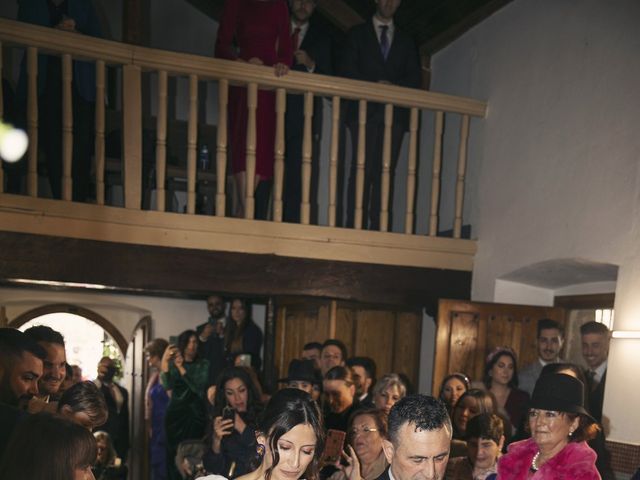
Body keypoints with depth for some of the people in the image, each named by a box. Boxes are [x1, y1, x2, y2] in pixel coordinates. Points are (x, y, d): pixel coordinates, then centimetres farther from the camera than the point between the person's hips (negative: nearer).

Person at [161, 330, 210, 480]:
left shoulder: (203, 364, 3)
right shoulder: (173, 363, 6)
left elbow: (199, 387, -13)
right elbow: (167, 386, -13)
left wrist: (181, 368, -19)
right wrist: (164, 361, -25)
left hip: (196, 415, -1)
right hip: (175, 414, 1)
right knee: (174, 453, 0)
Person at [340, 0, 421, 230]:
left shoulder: (406, 41, 22)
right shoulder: (357, 34, 16)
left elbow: (414, 79, 12)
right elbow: (347, 70, 3)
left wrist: (394, 87, -10)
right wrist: (375, 85, -12)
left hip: (395, 113, 2)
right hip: (364, 110, -2)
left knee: (386, 172, -5)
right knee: (362, 169, -10)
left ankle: (379, 229, -8)